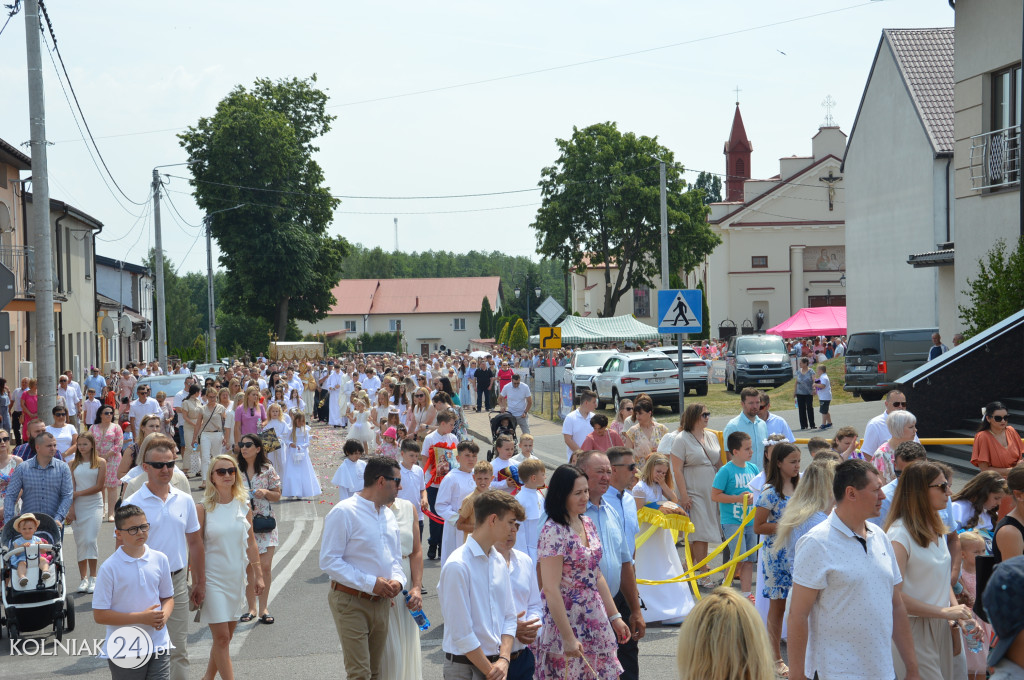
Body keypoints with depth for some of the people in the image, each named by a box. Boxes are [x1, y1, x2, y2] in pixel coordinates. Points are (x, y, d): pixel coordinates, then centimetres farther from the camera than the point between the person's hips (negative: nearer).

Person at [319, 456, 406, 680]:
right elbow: (329, 561, -17)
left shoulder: (389, 515, 12)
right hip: (351, 602, -7)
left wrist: (397, 580, -3)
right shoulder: (344, 512, -13)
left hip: (381, 601, 8)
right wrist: (371, 583, -20)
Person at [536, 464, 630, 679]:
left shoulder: (588, 524, 8)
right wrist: (568, 638, -20)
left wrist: (614, 616, 15)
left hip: (596, 621, 8)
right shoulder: (553, 532, -16)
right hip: (566, 621, -8)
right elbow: (550, 590, -19)